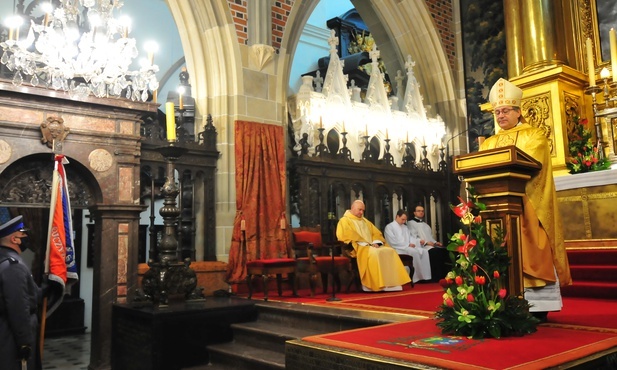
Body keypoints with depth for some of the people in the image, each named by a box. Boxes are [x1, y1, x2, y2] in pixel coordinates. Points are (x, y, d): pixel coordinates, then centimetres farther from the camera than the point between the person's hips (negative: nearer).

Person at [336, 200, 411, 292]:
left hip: (371, 246, 7)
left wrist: (376, 243, -4)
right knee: (374, 253, -36)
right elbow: (347, 236, -12)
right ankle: (377, 285, -35)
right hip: (358, 248, -7)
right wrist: (364, 244, -17)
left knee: (390, 251, -16)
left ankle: (392, 283, -21)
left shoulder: (365, 221, 27)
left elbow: (376, 233, 20)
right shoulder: (345, 221, 3)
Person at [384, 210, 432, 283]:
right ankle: (419, 277, -27)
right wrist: (407, 245, -14)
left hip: (409, 247, 7)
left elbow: (410, 237, 18)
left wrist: (418, 241, -6)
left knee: (424, 251, -17)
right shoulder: (389, 227, -1)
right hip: (398, 249, -7)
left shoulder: (405, 227, 23)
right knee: (414, 252, -32)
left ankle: (425, 275, -21)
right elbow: (393, 242, -12)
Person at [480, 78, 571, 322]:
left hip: (526, 206, -4)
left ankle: (537, 306, -3)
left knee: (529, 252, -7)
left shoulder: (534, 136, 7)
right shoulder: (489, 143, 20)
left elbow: (530, 164, -11)